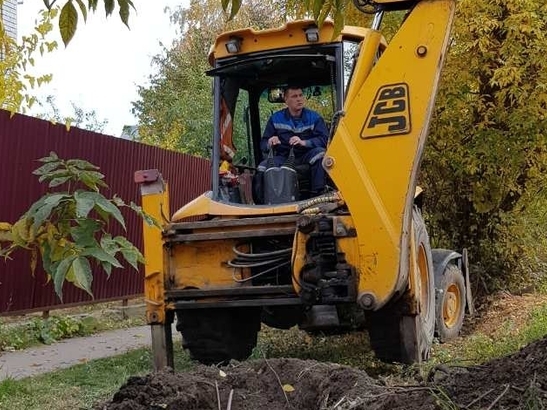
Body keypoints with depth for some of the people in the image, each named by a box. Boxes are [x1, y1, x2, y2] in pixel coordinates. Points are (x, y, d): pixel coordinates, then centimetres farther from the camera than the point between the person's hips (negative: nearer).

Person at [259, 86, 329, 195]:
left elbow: (324, 139, -13)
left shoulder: (314, 117, 0)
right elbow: (263, 144, 5)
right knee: (262, 167, -28)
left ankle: (317, 193, -26)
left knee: (320, 152, -33)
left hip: (305, 157, -1)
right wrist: (270, 144, -20)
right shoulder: (276, 118, 6)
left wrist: (304, 142, -28)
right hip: (283, 157, 1)